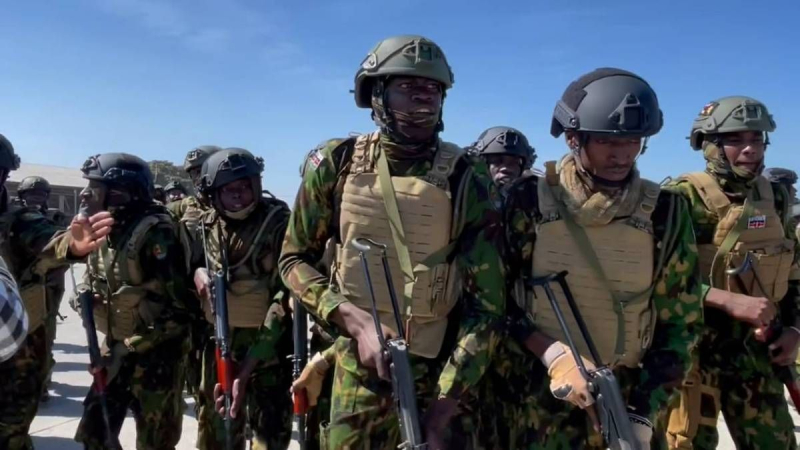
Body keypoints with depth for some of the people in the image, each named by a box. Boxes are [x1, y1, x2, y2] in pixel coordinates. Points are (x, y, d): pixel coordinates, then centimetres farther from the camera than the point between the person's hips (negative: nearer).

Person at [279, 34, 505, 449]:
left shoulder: (467, 182, -10)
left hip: (435, 369, 0)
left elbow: (485, 305, -9)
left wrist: (441, 411, -14)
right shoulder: (337, 164, -5)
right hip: (356, 361, 1)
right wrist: (357, 321, -14)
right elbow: (294, 260, 2)